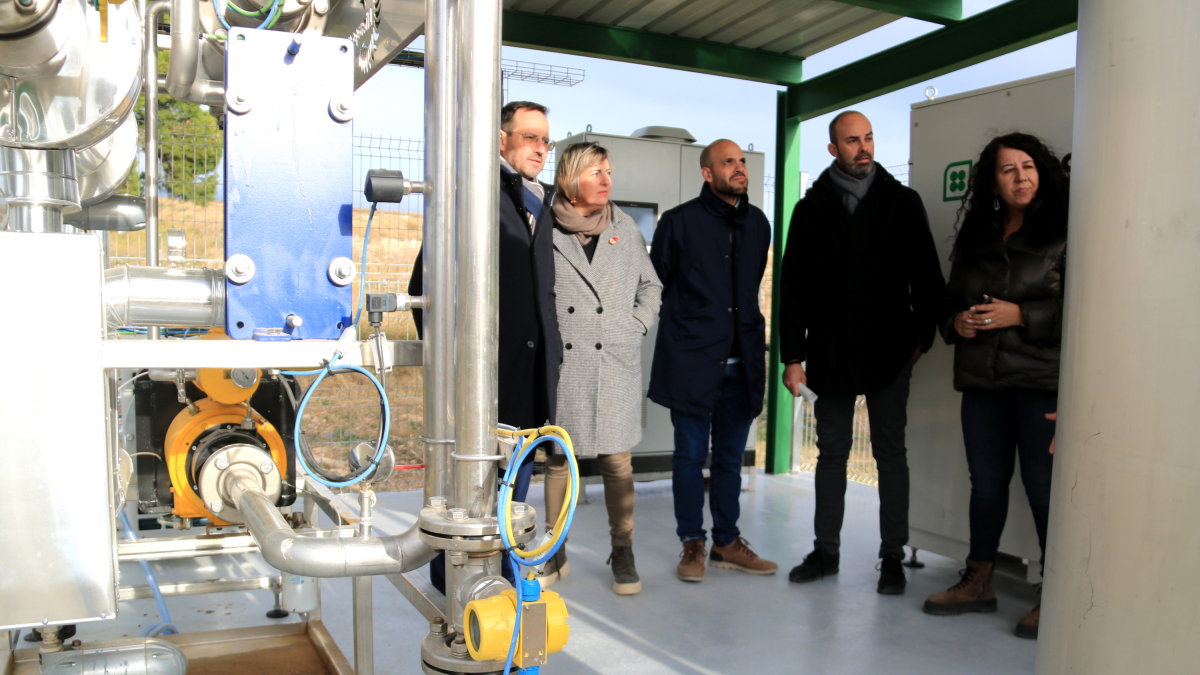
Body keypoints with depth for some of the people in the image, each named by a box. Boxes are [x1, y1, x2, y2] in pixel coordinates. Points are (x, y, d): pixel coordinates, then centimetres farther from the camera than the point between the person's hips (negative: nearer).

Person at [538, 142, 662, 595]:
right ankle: (555, 553, 21)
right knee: (558, 458, 7)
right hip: (560, 363, -1)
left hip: (615, 363, 1)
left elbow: (650, 285, 20)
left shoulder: (625, 228, 10)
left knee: (616, 460, 1)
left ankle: (622, 553, 14)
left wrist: (636, 326, 8)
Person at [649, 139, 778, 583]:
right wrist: (683, 323, 7)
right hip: (692, 359, -4)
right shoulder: (679, 222, -2)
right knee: (691, 455, 4)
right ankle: (692, 545, 17)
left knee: (731, 457, 12)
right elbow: (656, 283, 6)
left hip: (741, 361, 4)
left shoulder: (757, 224, 12)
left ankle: (727, 542, 24)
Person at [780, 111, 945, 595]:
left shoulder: (902, 202, 4)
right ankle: (826, 550, 20)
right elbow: (793, 287, 4)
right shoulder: (811, 209, 6)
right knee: (832, 452, 9)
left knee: (890, 452, 3)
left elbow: (926, 276, 6)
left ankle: (892, 557, 13)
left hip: (887, 350, -1)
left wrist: (923, 335, -1)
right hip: (829, 351, 2)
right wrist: (793, 355, -1)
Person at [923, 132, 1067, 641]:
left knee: (1044, 488, -1)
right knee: (986, 483, 13)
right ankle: (977, 583, 25)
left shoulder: (1063, 233, -3)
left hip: (1042, 381, -5)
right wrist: (956, 322, 0)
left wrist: (1020, 315, -16)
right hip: (982, 380, 5)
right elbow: (951, 299, 21)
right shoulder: (977, 237, 15)